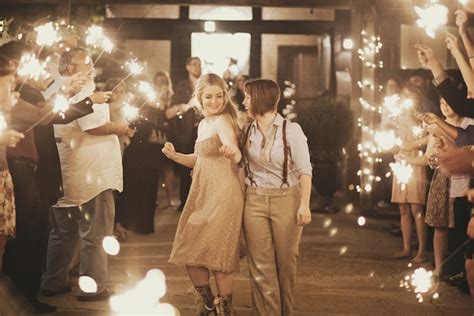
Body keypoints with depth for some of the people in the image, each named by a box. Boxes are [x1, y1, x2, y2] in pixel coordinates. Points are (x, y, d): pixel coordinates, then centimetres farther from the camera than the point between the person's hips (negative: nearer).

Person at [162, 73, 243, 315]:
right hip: (201, 194, 9)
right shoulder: (203, 125, 13)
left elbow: (236, 154, -33)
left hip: (222, 195, -9)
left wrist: (231, 152, -56)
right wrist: (175, 155, 8)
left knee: (217, 254, -3)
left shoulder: (222, 121, -13)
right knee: (190, 254, 10)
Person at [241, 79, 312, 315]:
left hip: (286, 199, -3)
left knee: (285, 261, 6)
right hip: (255, 200, 3)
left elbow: (304, 169, -8)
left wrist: (304, 204, -15)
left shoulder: (291, 130, -6)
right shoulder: (247, 132, 7)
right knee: (260, 263, 0)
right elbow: (240, 164, 13)